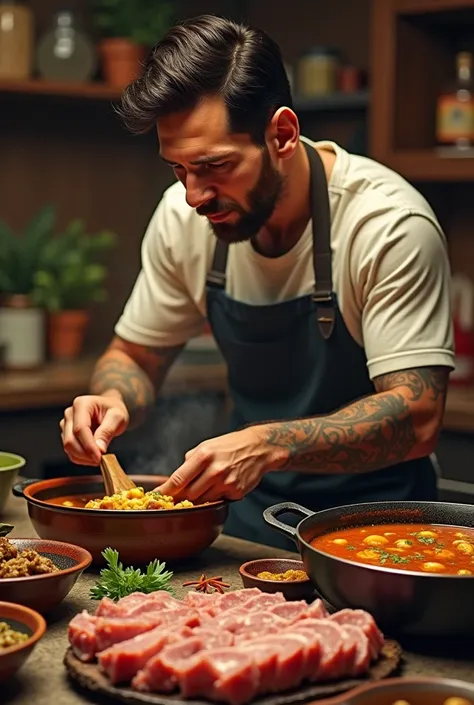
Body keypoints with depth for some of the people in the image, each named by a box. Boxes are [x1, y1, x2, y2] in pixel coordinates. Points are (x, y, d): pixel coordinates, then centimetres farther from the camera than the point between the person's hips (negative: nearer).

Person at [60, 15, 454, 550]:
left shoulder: (390, 224, -20)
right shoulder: (183, 215, -5)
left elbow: (416, 418, -22)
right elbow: (134, 355, 9)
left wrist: (268, 445, -35)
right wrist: (113, 400, -14)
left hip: (369, 520, -5)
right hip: (249, 512, 5)